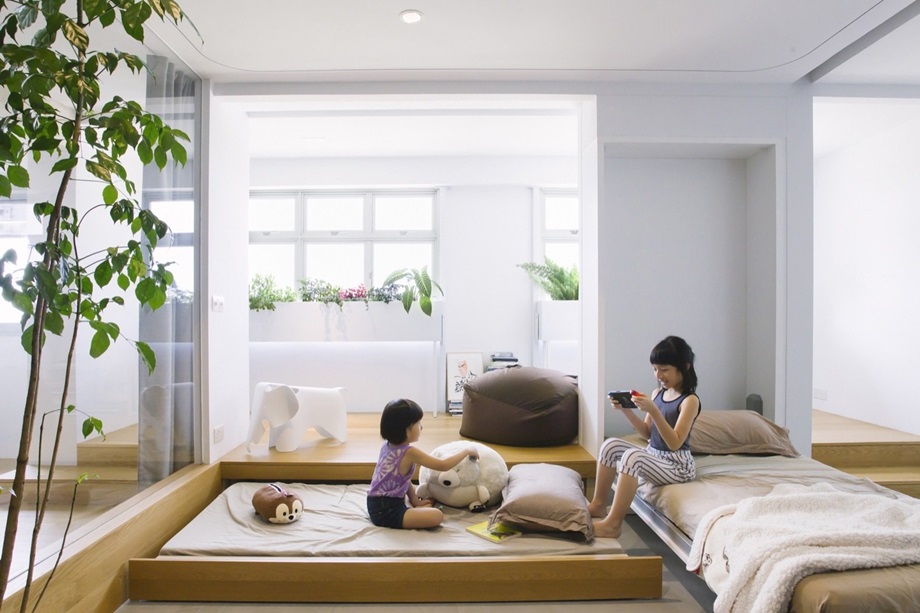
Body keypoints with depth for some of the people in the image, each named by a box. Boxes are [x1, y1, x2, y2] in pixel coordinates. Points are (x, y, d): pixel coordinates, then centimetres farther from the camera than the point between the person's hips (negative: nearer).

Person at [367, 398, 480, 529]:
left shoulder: (387, 446, 7)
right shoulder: (409, 452, -18)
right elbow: (443, 465, -13)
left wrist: (414, 500, 16)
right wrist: (467, 451, -1)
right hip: (387, 511, -9)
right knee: (437, 516, -24)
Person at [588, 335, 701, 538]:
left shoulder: (690, 400, -14)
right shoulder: (657, 393, 7)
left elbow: (675, 443, -22)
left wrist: (653, 410, -31)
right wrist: (626, 410, -5)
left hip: (678, 465, -8)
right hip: (653, 456, 8)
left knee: (632, 455, -32)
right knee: (611, 445, -9)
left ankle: (613, 523, -26)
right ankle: (598, 504, 2)